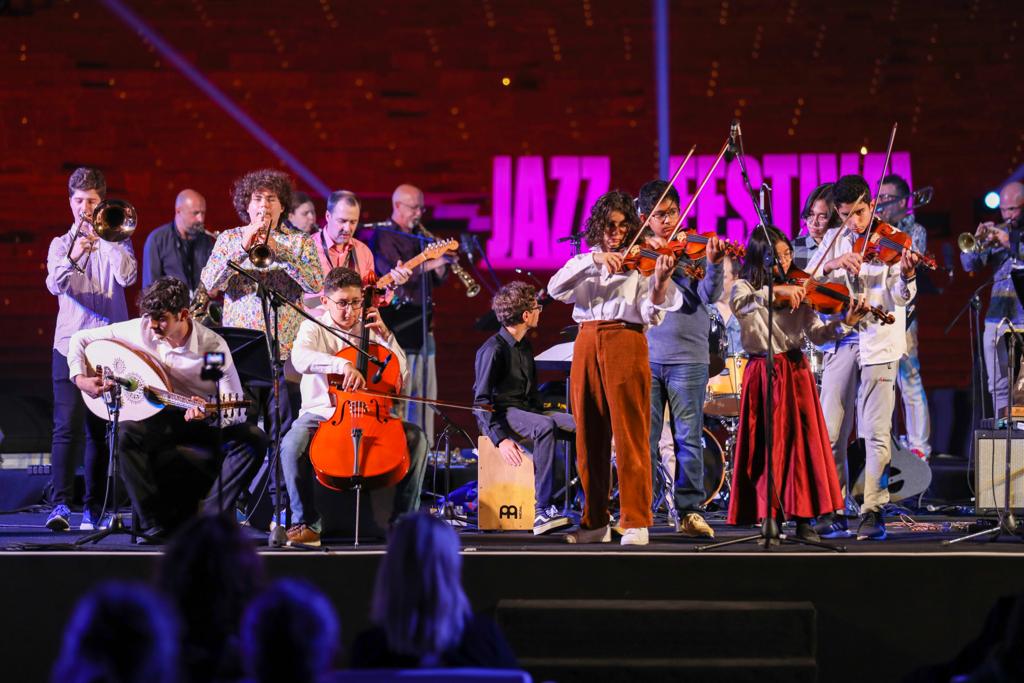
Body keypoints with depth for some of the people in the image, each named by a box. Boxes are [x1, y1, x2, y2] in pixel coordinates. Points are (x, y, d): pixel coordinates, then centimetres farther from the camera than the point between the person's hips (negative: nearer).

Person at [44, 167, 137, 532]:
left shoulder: (116, 242, 11)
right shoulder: (61, 244, 12)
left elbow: (126, 277, -8)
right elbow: (55, 285, -6)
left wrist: (106, 238, -9)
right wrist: (72, 258, -25)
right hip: (69, 343, 0)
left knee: (100, 429, 3)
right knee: (66, 425, -12)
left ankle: (93, 508, 8)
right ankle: (60, 505, -19)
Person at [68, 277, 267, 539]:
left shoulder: (213, 346, -16)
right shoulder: (139, 330, -8)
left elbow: (237, 411, -19)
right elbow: (80, 339, 4)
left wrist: (209, 412, -41)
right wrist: (80, 378, -12)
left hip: (206, 422, -1)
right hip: (159, 419, 1)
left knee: (253, 437, -29)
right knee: (126, 433, -33)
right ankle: (157, 524, -25)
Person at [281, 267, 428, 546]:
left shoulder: (369, 329, 12)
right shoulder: (314, 328, 0)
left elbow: (401, 371, 11)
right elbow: (300, 358, -24)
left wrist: (385, 335, -1)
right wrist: (343, 365, -38)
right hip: (320, 413, -3)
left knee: (416, 438, -21)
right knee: (292, 444, -34)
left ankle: (402, 520, -11)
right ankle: (307, 522, -19)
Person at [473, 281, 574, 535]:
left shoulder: (525, 347, 16)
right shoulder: (493, 350, -12)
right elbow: (481, 400, -17)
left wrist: (541, 414, 8)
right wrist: (500, 439, -26)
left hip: (526, 411, 8)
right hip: (501, 414, -8)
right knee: (545, 427, -38)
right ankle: (543, 509, -41)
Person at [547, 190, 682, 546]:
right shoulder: (584, 260, 16)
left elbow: (651, 314, -6)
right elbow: (555, 289, -3)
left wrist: (659, 282, -25)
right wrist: (594, 260, -15)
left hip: (625, 341, -4)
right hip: (587, 344, 4)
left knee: (630, 434, -9)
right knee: (589, 437, 5)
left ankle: (636, 523, -9)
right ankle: (595, 522, 12)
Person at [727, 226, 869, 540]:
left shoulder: (798, 292, 9)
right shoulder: (745, 288, 1)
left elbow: (817, 334, 1)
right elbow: (738, 304, -24)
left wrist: (846, 323, -16)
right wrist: (774, 290, -34)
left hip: (796, 372, 2)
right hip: (763, 374, -2)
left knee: (804, 443, -3)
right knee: (767, 446, -2)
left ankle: (804, 520, -1)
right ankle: (769, 518, 4)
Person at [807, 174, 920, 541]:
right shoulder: (834, 239, 10)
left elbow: (900, 298, -13)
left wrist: (905, 277, -35)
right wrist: (833, 264, -16)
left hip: (879, 343, -4)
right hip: (841, 342, 4)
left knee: (876, 432, -5)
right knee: (830, 432, 3)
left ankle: (873, 511, 0)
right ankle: (834, 512, 11)